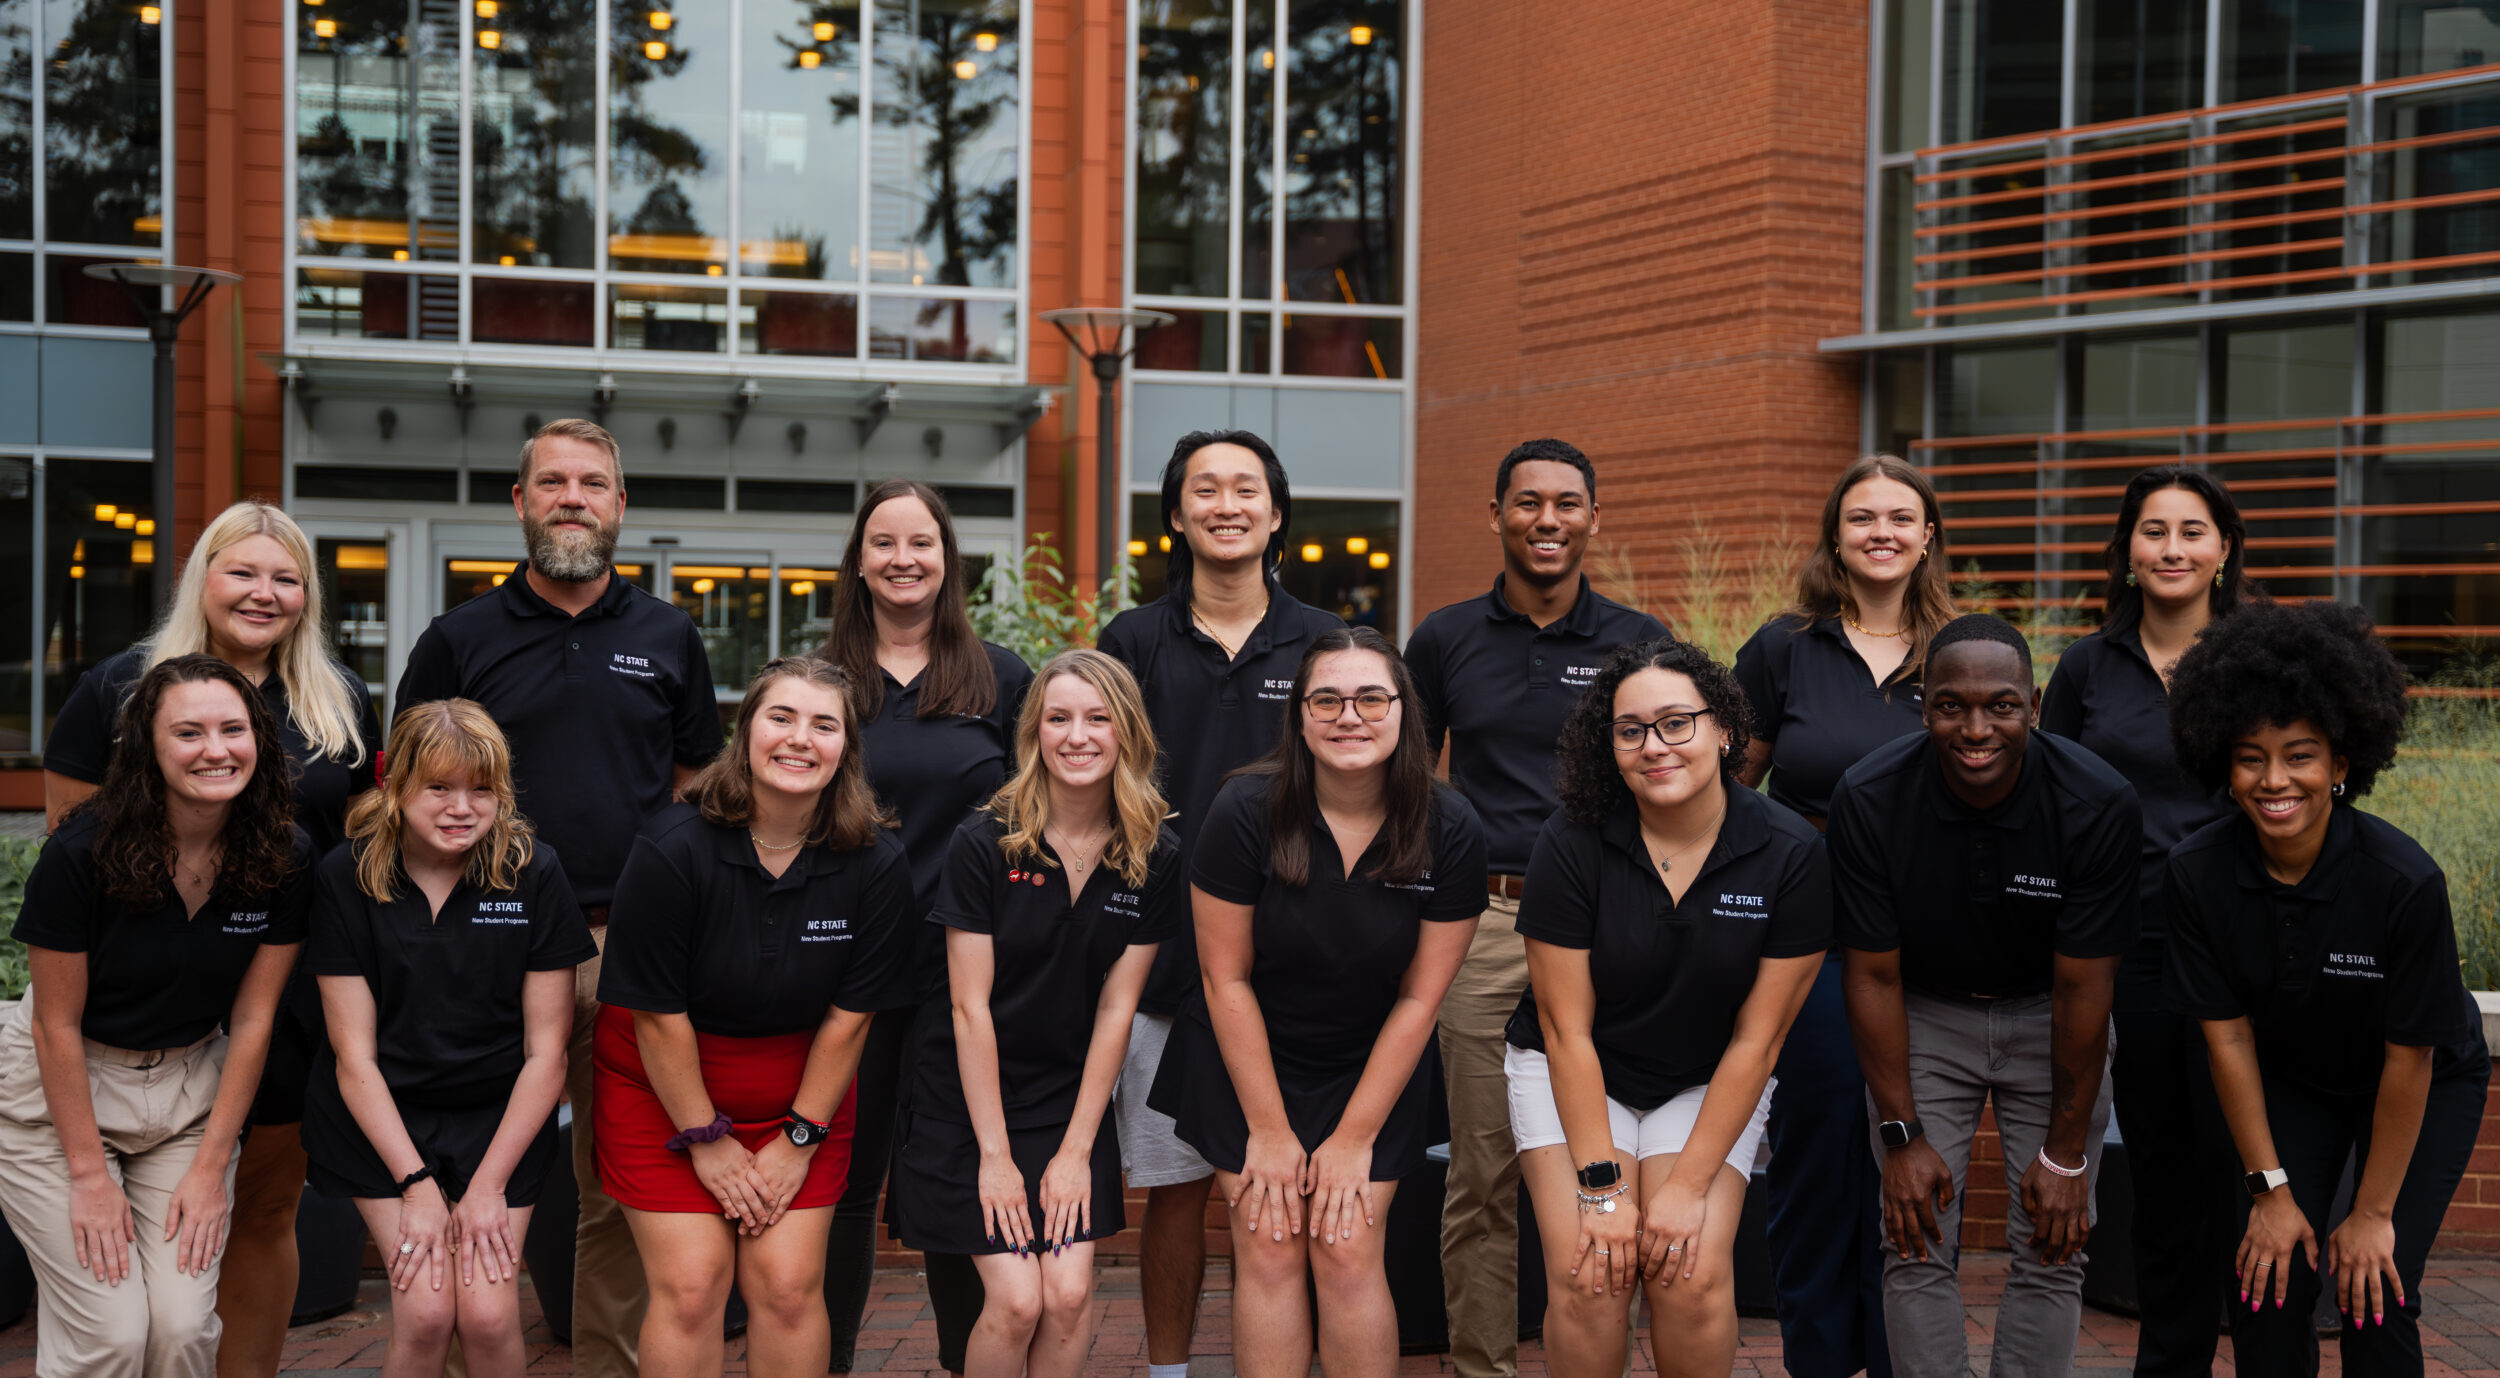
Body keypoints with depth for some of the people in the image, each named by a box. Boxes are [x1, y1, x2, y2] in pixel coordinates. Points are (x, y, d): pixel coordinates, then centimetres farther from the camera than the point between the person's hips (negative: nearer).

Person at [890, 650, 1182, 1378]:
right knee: (1016, 1300, -11)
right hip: (970, 1097, -3)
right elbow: (970, 1005, -13)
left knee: (1069, 1295, -8)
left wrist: (1076, 1150, -6)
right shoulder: (984, 844, -14)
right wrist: (993, 1153, -13)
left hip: (1071, 1099, 3)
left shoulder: (1156, 859, -5)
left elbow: (1115, 1009, -3)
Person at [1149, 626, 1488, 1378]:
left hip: (1373, 1065, 1)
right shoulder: (1245, 811, -19)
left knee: (1349, 1253, -7)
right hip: (1246, 1057, -1)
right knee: (1269, 1253, -4)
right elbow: (1226, 978, -11)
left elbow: (1420, 996, -8)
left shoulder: (1450, 830, -14)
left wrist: (1355, 1138, -8)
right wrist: (1269, 1131, -9)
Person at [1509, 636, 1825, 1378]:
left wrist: (1690, 1184, -15)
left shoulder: (1790, 853, -14)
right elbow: (1568, 1029, -13)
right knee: (1588, 1276, -21)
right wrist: (1601, 1186, -18)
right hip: (1573, 1075, -1)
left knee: (1694, 1277, -20)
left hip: (1708, 1085, 1)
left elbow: (1755, 1040, -11)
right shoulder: (1571, 845, -16)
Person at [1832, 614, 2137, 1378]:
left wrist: (2066, 1152, -12)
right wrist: (1902, 1137, -14)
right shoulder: (1868, 798, -23)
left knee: (2052, 1249, -2)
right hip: (1923, 1014, 0)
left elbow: (2081, 988, -17)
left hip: (2047, 1017, 0)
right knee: (1917, 1245, -4)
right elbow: (1874, 976, -14)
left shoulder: (2100, 805, -24)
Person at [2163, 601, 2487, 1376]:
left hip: (2430, 1087, -2)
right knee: (2270, 1282, -7)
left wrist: (2374, 1211, -15)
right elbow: (2228, 1036, -14)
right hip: (2289, 1079, 3)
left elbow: (2409, 1059, -22)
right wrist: (2272, 1189, -11)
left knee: (2376, 1294, -11)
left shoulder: (2406, 882, -32)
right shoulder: (2198, 874, -24)